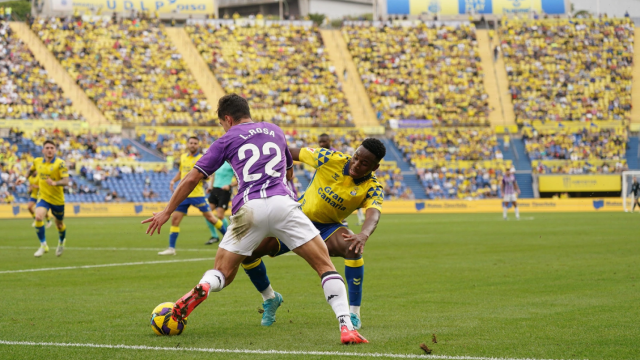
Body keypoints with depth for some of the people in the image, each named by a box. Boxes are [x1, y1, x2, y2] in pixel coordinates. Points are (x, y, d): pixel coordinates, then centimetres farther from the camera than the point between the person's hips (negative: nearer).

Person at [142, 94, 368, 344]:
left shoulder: (226, 140, 18)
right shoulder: (275, 130, 26)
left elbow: (193, 178, 16)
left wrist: (167, 212, 23)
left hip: (249, 209, -1)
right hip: (282, 203, 1)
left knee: (222, 274, 13)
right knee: (325, 266, 4)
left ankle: (202, 288, -23)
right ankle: (346, 327, -15)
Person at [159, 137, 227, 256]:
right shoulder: (183, 157, 12)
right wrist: (173, 181, 11)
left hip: (197, 194, -5)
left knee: (210, 217, -1)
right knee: (175, 219, -1)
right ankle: (171, 248, 3)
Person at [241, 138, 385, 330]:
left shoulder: (373, 189, -19)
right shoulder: (332, 159, -17)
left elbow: (374, 215, -39)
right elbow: (292, 153, -7)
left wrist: (363, 235, -61)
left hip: (328, 228, -1)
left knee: (353, 248, -37)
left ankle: (354, 314, -23)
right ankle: (270, 298, 17)